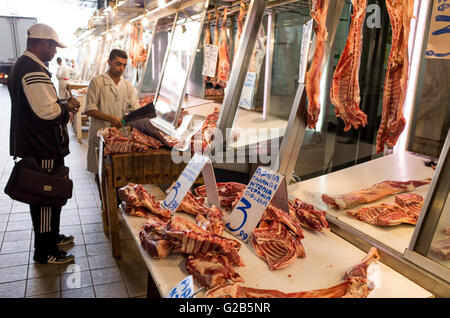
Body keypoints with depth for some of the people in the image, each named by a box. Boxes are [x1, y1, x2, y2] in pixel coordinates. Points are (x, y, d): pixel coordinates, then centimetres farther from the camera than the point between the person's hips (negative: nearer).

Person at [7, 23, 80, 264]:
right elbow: (47, 111, -25)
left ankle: (51, 237, 37)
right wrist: (67, 107, -7)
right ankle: (45, 253, 13)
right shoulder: (33, 70, -20)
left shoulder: (23, 65, 16)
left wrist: (63, 107, 11)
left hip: (37, 145, 11)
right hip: (42, 149, -11)